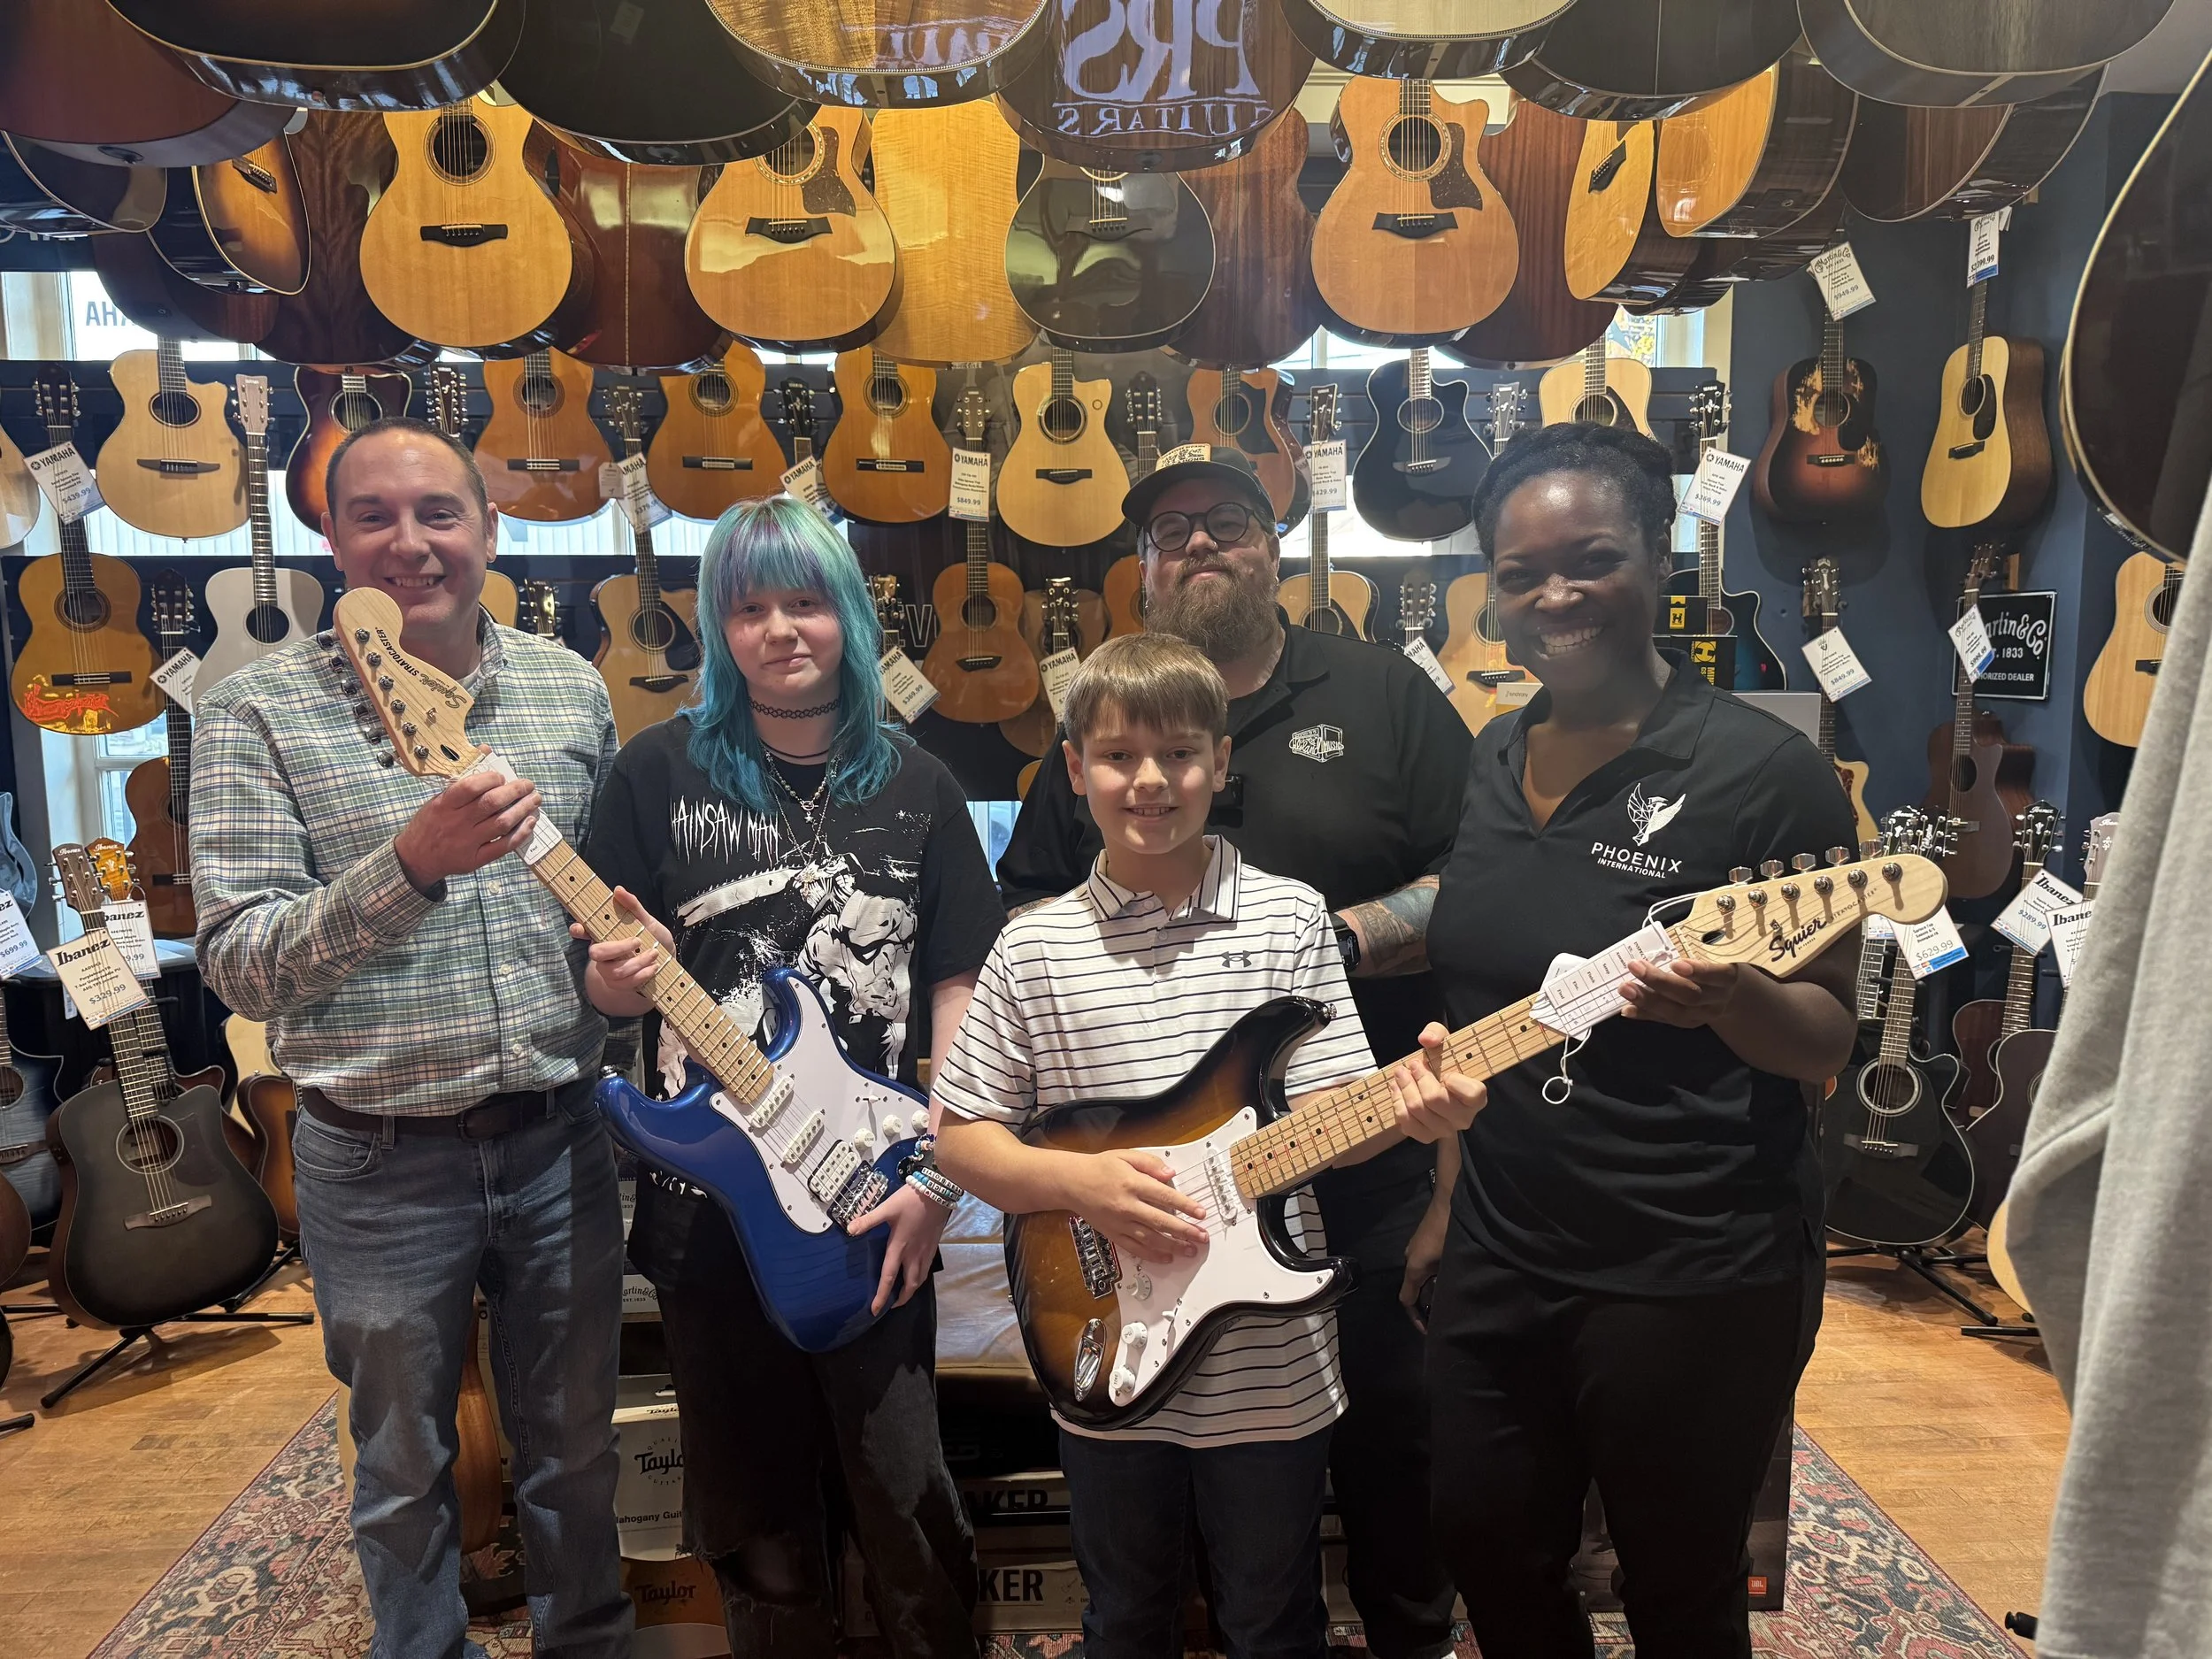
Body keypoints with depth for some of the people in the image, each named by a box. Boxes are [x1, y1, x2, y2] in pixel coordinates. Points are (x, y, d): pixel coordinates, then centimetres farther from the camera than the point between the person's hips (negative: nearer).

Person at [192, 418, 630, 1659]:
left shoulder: (571, 686, 2)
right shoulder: (262, 709, -7)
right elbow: (239, 963, -13)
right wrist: (412, 864, -28)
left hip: (561, 1136, 3)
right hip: (382, 1163, -2)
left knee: (577, 1447, 19)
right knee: (406, 1470, 18)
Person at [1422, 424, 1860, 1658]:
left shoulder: (1763, 768, -13)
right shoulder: (1491, 761, 6)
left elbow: (1828, 1044, -11)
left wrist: (1728, 997, -31)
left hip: (1695, 1272, -6)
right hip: (1501, 1253, 6)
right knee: (1488, 1549, 19)